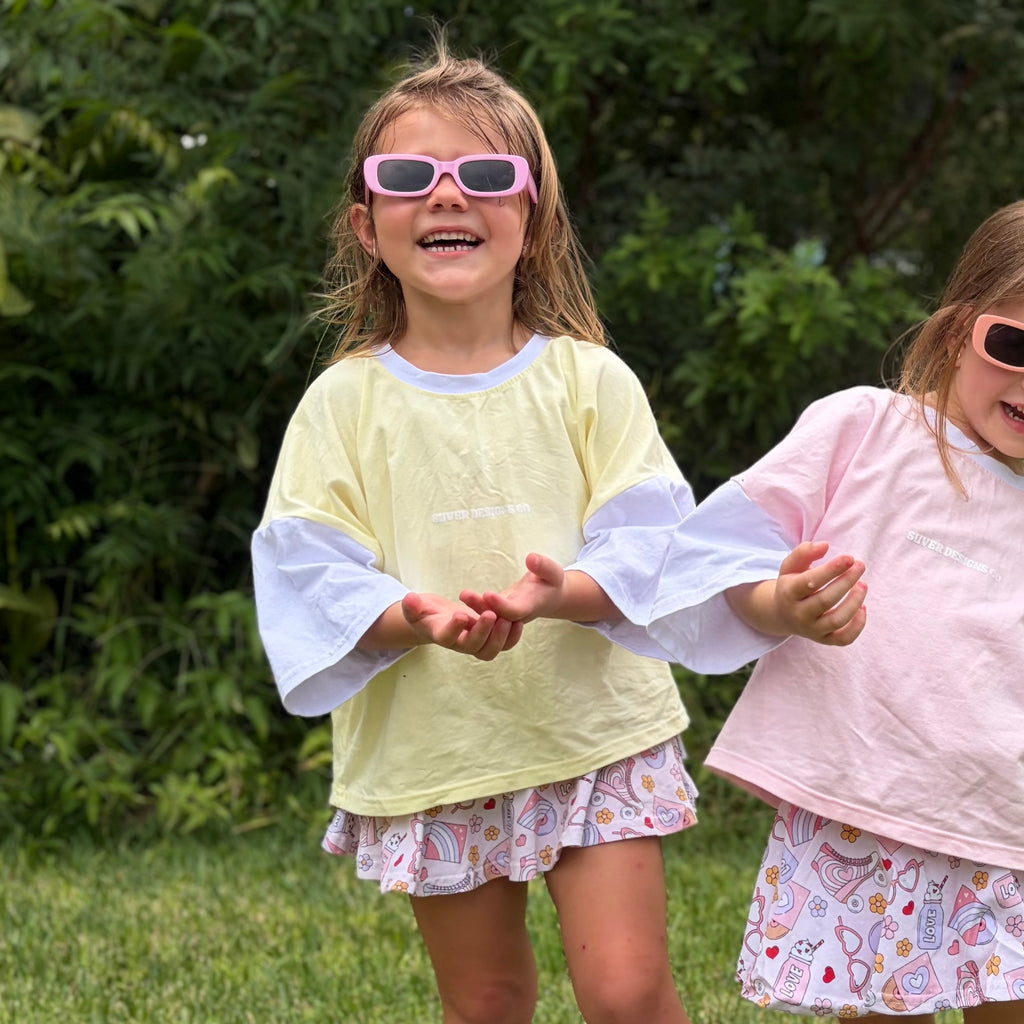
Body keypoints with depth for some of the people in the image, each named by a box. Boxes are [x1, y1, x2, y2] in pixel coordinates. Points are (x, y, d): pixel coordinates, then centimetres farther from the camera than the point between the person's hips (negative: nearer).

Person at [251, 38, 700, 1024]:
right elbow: (312, 575, -7)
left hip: (593, 731, -1)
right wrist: (416, 618, -27)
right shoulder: (343, 400, -2)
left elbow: (645, 543, -7)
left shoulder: (589, 379, -2)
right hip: (428, 749, 1)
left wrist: (562, 594, -29)